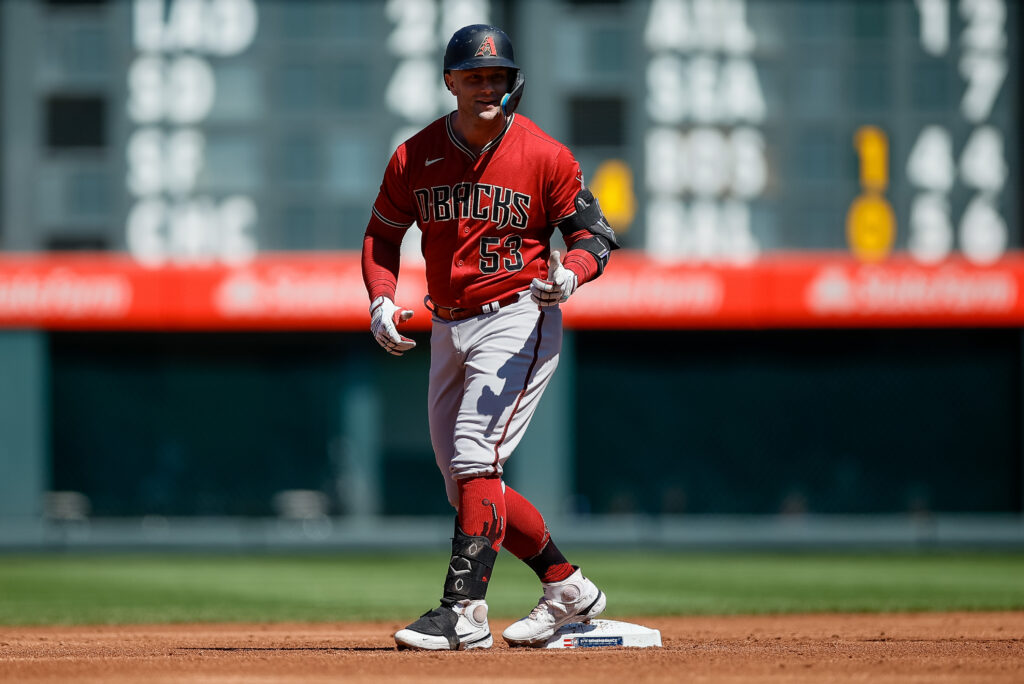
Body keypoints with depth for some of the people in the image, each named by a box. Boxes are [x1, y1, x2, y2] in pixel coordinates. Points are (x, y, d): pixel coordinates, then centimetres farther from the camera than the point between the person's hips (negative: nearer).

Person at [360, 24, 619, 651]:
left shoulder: (545, 156, -8)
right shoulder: (416, 156, 2)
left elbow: (595, 232, -3)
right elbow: (383, 233, 13)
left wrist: (569, 276, -24)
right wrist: (381, 299, -4)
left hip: (517, 318, -6)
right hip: (447, 330, 6)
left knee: (475, 457, -20)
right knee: (465, 479, 10)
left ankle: (464, 612, -22)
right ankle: (569, 591, 23)